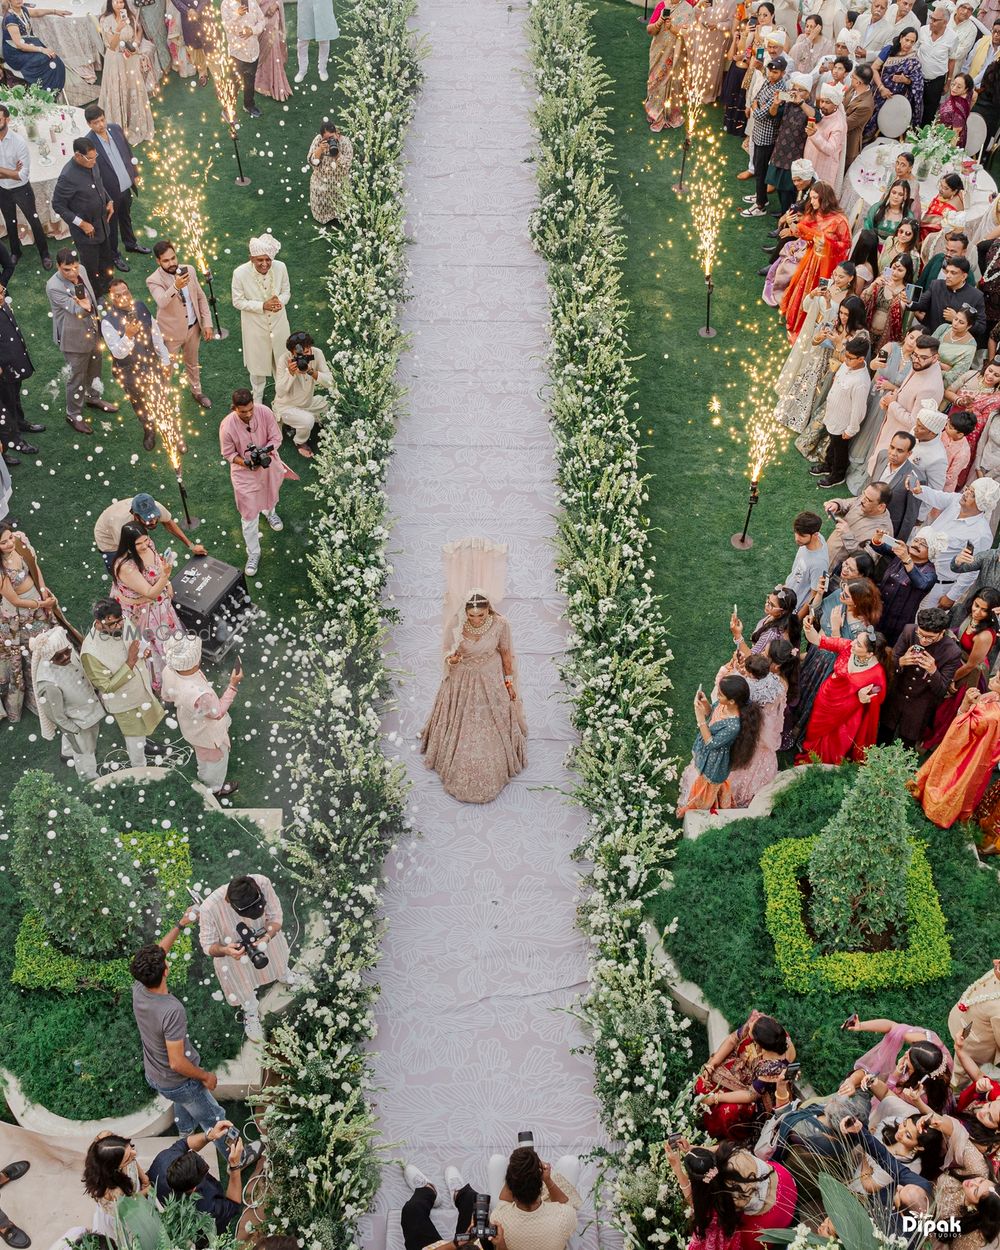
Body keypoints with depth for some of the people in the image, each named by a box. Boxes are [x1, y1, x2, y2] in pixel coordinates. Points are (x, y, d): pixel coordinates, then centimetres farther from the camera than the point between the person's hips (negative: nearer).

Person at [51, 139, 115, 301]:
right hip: (86, 230, -7)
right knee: (91, 268, 11)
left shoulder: (91, 163, -9)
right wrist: (81, 223, -22)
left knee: (107, 261, 24)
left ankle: (106, 290, 47)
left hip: (102, 224, 7)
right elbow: (58, 206, -19)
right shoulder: (68, 177, -30)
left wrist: (109, 201, -1)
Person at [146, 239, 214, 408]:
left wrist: (207, 323, -1)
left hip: (193, 327, 5)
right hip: (171, 332, -5)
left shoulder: (189, 270, -7)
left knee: (192, 363, 26)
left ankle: (197, 391, 49)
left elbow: (201, 297, 3)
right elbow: (161, 302, -42)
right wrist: (176, 286, -59)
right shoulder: (154, 280, -22)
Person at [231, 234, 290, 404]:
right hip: (255, 326, -2)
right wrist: (262, 306, -28)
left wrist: (280, 301, -28)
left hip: (278, 323, 2)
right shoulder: (240, 273, -27)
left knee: (281, 360, 23)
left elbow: (286, 292, -4)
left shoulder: (280, 268, -21)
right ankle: (258, 397, 46)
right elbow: (238, 301, -16)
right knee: (257, 362, 20)